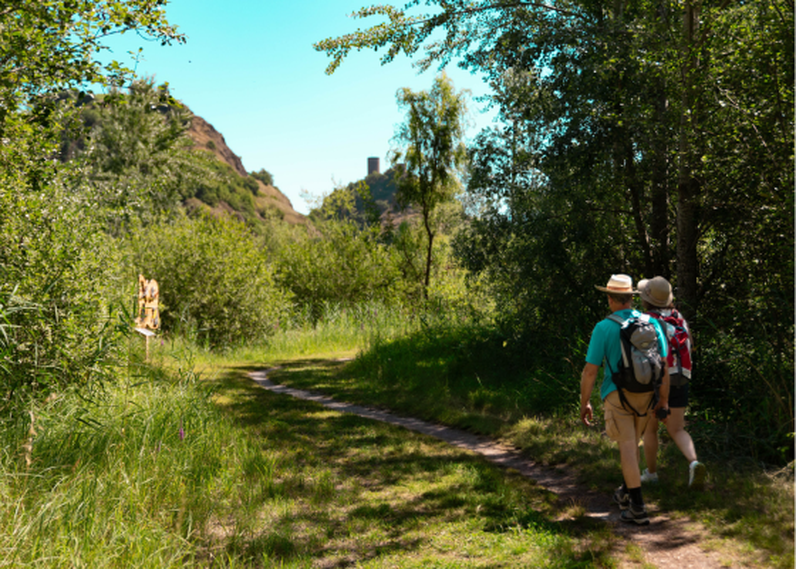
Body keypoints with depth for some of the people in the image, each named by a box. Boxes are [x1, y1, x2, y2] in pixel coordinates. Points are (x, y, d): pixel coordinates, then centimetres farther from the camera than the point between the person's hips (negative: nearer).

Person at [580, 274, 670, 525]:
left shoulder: (603, 328, -11)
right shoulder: (652, 324, 1)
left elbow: (590, 370, -10)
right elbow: (664, 365, 0)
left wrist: (584, 403, -1)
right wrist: (664, 401, 7)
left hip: (616, 394, -5)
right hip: (645, 394, 5)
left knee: (627, 447, -3)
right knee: (631, 443, 21)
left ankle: (638, 508, -6)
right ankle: (625, 493, 36)